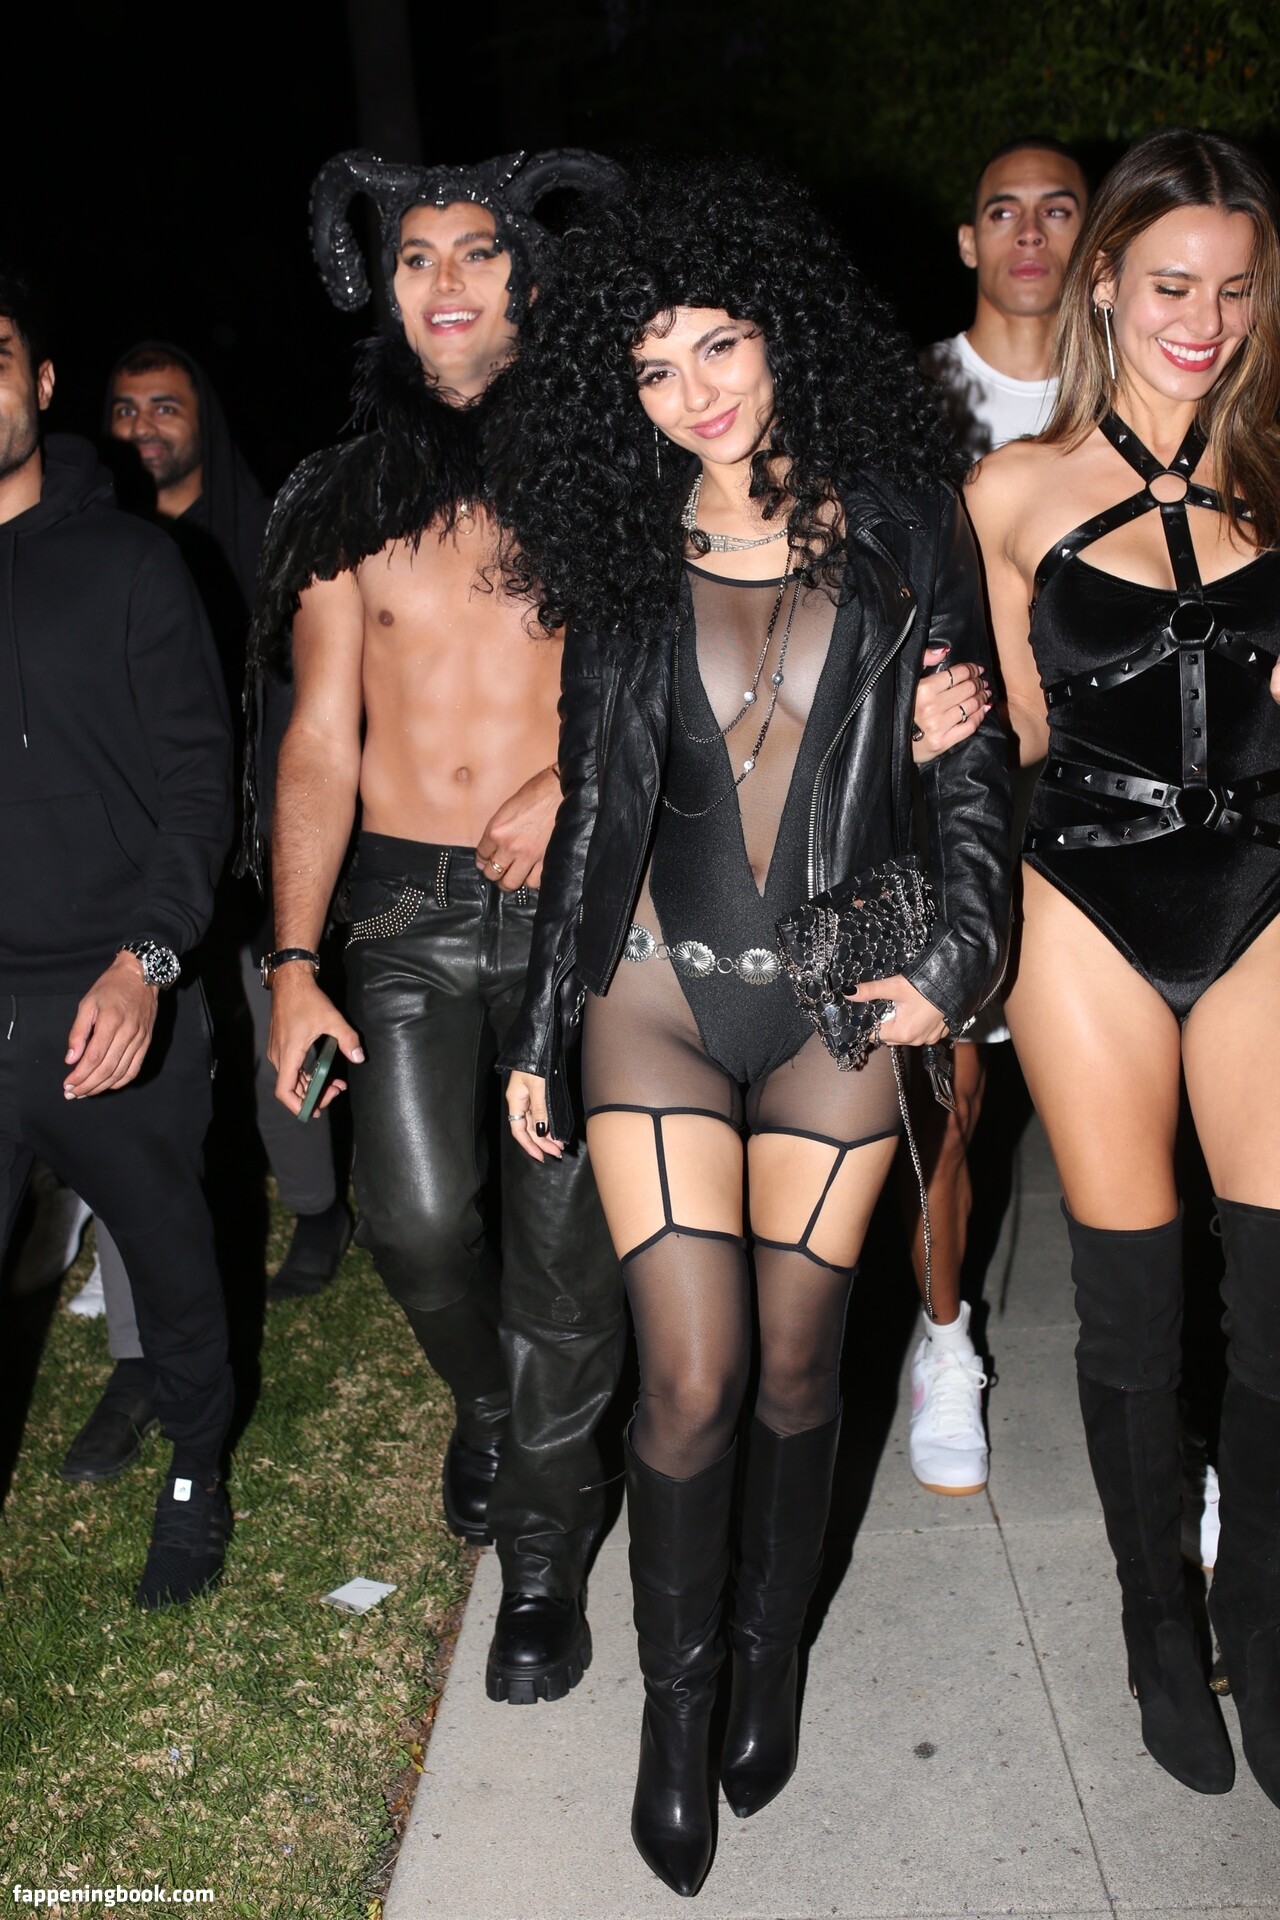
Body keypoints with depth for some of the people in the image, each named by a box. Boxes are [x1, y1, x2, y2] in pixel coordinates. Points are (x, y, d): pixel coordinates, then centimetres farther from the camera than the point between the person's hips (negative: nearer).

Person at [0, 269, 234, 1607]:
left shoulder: (126, 563, 1)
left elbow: (197, 779, -3)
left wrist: (144, 960, -17)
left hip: (116, 1002, -1)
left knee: (171, 1261, 15)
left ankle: (195, 1472, 41)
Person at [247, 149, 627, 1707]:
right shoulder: (348, 501, 8)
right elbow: (317, 744, 5)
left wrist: (575, 782, -14)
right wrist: (293, 963, 0)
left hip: (570, 895, -1)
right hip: (406, 900, 2)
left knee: (559, 1235, -1)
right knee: (415, 1218, -8)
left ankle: (542, 1546, 19)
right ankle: (487, 1403, 27)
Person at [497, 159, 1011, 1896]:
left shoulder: (901, 527, 1)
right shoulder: (626, 556, 4)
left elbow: (969, 767, 4)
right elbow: (593, 802, 7)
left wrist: (957, 956, -9)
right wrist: (540, 1029, 7)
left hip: (840, 1004, 0)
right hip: (660, 993, 0)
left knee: (795, 1364, 9)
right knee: (691, 1380, -3)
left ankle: (773, 1649, 35)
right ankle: (675, 1701, 20)